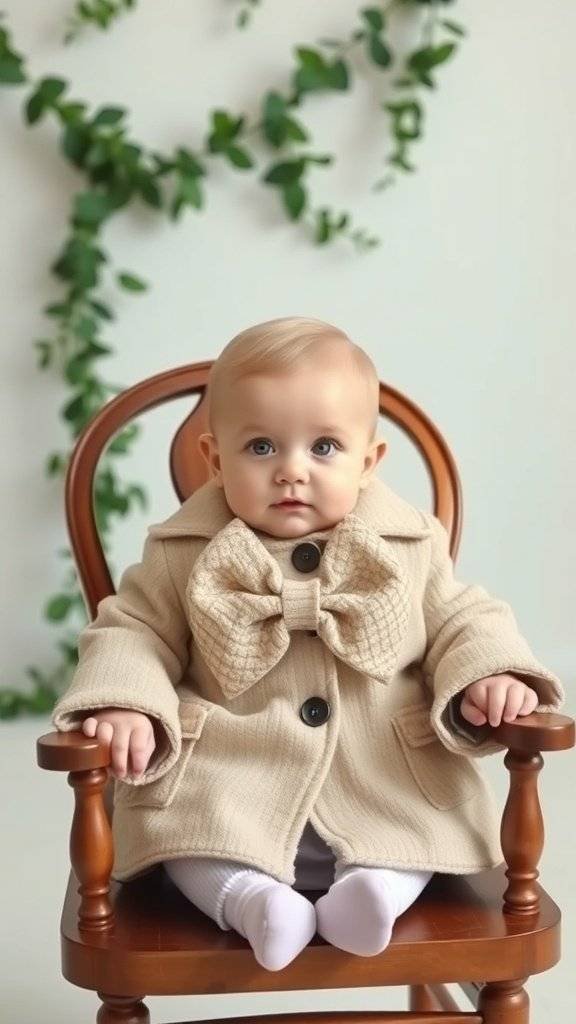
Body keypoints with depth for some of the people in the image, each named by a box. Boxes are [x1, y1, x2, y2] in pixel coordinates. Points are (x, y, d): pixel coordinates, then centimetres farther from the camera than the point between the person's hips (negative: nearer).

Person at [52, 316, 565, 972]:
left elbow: (459, 622, 8)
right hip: (231, 789, -1)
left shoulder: (408, 549, 3)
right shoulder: (185, 557, 1)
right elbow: (133, 631, 4)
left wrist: (485, 676, -14)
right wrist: (123, 703, -17)